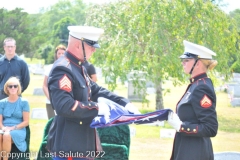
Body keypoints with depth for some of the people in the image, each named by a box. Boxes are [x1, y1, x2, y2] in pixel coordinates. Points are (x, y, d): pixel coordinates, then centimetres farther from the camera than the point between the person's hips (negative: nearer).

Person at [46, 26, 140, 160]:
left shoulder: (79, 68, 14)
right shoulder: (62, 69, -19)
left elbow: (96, 91, 23)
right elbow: (64, 106, -30)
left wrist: (124, 103, 10)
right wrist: (96, 108, -23)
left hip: (82, 144, 11)